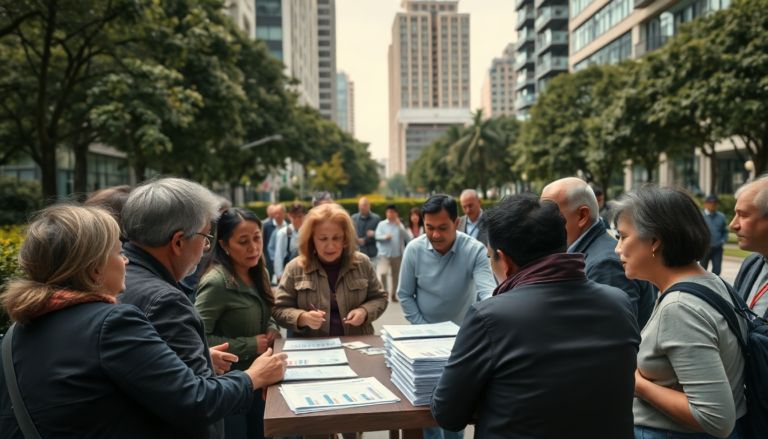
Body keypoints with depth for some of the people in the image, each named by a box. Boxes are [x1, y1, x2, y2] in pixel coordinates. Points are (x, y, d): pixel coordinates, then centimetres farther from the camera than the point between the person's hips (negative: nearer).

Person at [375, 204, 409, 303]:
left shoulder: (400, 224, 5)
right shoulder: (382, 224, 2)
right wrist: (385, 237, -25)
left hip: (398, 254, 2)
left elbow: (406, 236, -6)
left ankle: (394, 294, 23)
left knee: (396, 275, 10)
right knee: (383, 273, -20)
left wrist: (399, 225, -13)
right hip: (385, 253, -2)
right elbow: (377, 236, -6)